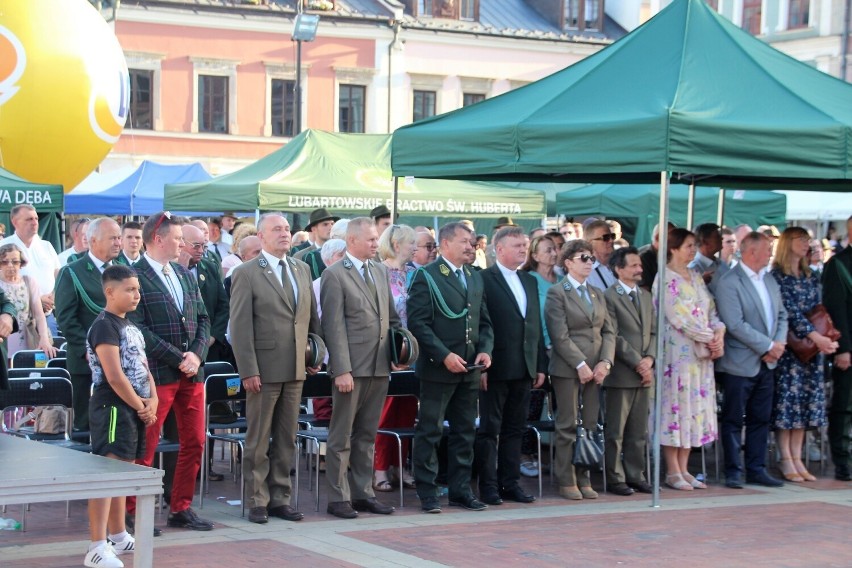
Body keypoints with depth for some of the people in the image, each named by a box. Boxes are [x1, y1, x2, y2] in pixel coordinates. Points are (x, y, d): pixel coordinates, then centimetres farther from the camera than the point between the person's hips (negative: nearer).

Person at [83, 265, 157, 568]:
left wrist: (152, 401, 1)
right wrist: (140, 406, -11)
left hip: (134, 409, 10)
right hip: (112, 407, -10)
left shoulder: (131, 327, 16)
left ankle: (118, 536, 27)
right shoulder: (104, 326, -13)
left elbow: (144, 368, 18)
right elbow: (114, 377, -19)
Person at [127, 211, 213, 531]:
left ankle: (181, 508, 20)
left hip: (192, 373, 7)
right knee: (145, 447, -1)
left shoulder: (185, 275, 14)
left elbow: (202, 318, 14)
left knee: (194, 442, 9)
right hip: (156, 373, -7)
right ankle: (133, 513, 8)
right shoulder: (135, 277, -10)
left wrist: (196, 355, -3)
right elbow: (138, 328, -15)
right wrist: (178, 359, -15)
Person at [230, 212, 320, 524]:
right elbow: (241, 326, -10)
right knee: (258, 440, 3)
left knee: (286, 438, 11)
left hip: (296, 369, 5)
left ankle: (280, 497, 19)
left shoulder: (302, 270, 11)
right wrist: (248, 370, -15)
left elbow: (312, 316, 16)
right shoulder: (247, 273, -6)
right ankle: (257, 501, 11)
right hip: (264, 369, -5)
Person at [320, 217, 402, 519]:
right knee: (342, 436, 1)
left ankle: (363, 493, 20)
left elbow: (391, 316, 20)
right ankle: (338, 498, 7)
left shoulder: (380, 270, 13)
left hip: (379, 367, 7)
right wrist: (342, 370, -17)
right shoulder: (334, 275, -8)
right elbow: (334, 326, -12)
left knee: (367, 435, 13)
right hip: (352, 367, -6)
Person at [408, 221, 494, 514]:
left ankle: (460, 490, 19)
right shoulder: (426, 277, -7)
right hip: (438, 368, -7)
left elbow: (484, 321, 18)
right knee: (430, 432, -1)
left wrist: (485, 350, 0)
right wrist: (445, 355, -18)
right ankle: (427, 493, 5)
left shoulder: (476, 278, 15)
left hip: (469, 369, 7)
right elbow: (418, 322, -13)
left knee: (465, 432, 11)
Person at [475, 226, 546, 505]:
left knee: (515, 429, 11)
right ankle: (488, 486, 6)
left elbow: (536, 325, 16)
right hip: (496, 368, -7)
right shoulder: (484, 280, -7)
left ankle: (510, 483, 18)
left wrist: (541, 365, 12)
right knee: (489, 429, 1)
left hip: (524, 369, 7)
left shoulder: (530, 281, 15)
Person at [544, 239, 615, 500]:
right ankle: (566, 482, 5)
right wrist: (581, 365, -16)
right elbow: (560, 336, -11)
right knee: (568, 427, -2)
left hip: (595, 369, 6)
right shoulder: (557, 293, -3)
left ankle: (584, 479, 11)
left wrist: (605, 362, -4)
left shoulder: (597, 293, 17)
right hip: (567, 369, -6)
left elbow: (608, 331, 11)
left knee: (590, 425, 4)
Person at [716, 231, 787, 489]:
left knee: (760, 419, 11)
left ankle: (757, 469, 19)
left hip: (766, 363, 8)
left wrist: (779, 344, -4)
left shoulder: (769, 280, 13)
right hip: (740, 364, -8)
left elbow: (781, 315, 15)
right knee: (733, 420, 2)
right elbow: (736, 325, -20)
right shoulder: (729, 283, -14)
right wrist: (768, 346, -15)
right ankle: (733, 471, 8)